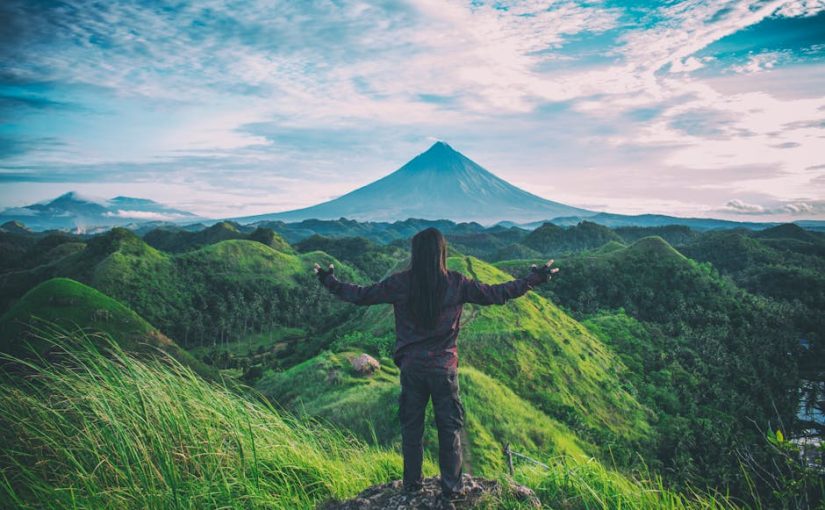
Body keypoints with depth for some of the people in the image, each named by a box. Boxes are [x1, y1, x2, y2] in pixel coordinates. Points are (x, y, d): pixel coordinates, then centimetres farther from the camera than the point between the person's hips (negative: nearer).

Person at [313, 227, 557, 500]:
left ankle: (412, 483, 29)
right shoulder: (456, 283, -9)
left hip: (411, 367, 1)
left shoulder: (400, 283, -8)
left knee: (411, 426, 16)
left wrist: (329, 281, 16)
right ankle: (451, 487, 20)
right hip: (445, 368, -1)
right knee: (450, 428, 12)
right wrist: (535, 279, 8)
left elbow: (360, 295, 0)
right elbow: (496, 294, -3)